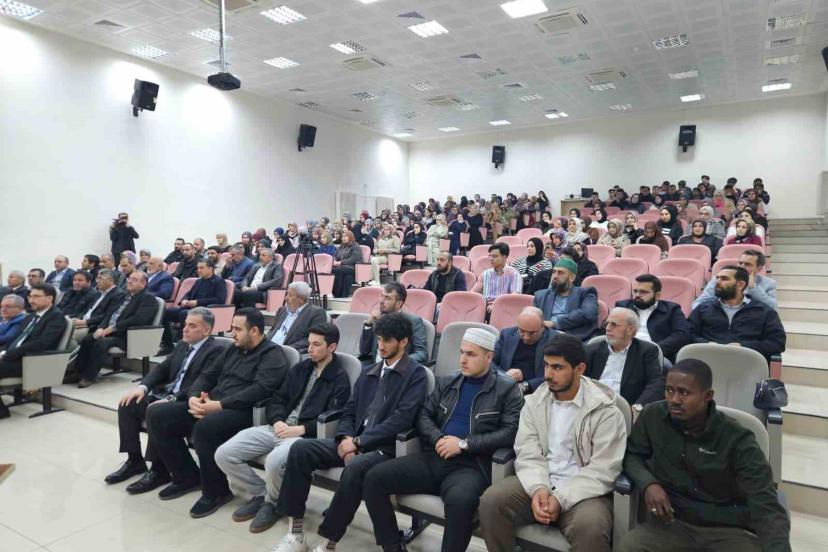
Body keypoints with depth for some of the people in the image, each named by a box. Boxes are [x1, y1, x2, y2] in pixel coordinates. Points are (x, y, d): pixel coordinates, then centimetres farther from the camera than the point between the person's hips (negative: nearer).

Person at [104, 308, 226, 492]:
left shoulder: (215, 350, -12)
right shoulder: (182, 345, 16)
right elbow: (162, 368, 14)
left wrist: (171, 399, -28)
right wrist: (143, 387, -5)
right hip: (164, 395, 9)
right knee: (127, 405, -6)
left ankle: (159, 470, -16)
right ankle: (134, 460, 6)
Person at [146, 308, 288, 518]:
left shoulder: (272, 355, -6)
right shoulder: (232, 350, 20)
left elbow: (260, 390, -20)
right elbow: (207, 375, 18)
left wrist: (220, 405, -23)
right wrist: (194, 397, -4)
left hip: (242, 412, -9)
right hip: (210, 405, 9)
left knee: (204, 427, -37)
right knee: (156, 415, -3)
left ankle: (216, 491, -12)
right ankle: (187, 477, 10)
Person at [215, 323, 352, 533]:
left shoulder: (340, 380, -3)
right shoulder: (300, 368, 16)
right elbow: (277, 398, 15)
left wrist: (301, 429, -19)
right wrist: (277, 421, -5)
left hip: (307, 435, -6)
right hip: (279, 427, 7)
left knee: (274, 461, -37)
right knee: (223, 454, -8)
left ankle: (273, 503, -2)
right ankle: (260, 494, 12)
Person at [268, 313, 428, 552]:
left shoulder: (415, 374, -5)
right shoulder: (369, 372, 18)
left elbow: (401, 419, -15)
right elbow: (349, 411, 15)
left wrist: (358, 441, -16)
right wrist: (346, 438, -7)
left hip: (386, 448, -6)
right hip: (354, 441, 7)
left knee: (354, 468, -37)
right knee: (300, 449, -13)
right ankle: (295, 532, -6)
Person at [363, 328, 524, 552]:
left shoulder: (507, 389, 3)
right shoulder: (446, 383, 18)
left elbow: (510, 433, -8)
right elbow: (423, 415, 14)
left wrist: (464, 444, -13)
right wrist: (439, 439, -7)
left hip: (470, 466, -5)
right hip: (433, 458, 5)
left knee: (460, 500, -39)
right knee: (374, 478, -13)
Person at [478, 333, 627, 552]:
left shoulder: (605, 412, -7)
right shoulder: (534, 402, 5)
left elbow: (602, 470, -12)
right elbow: (528, 455, -2)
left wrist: (561, 499, -21)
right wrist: (538, 488, -21)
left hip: (582, 491, -3)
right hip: (539, 484, 4)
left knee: (590, 528, -35)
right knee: (492, 500, -19)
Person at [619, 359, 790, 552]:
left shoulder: (737, 440, -14)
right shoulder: (653, 416, -6)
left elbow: (767, 509, -19)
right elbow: (632, 455, 9)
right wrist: (648, 484, -12)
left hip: (728, 530, 0)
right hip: (673, 522, 1)